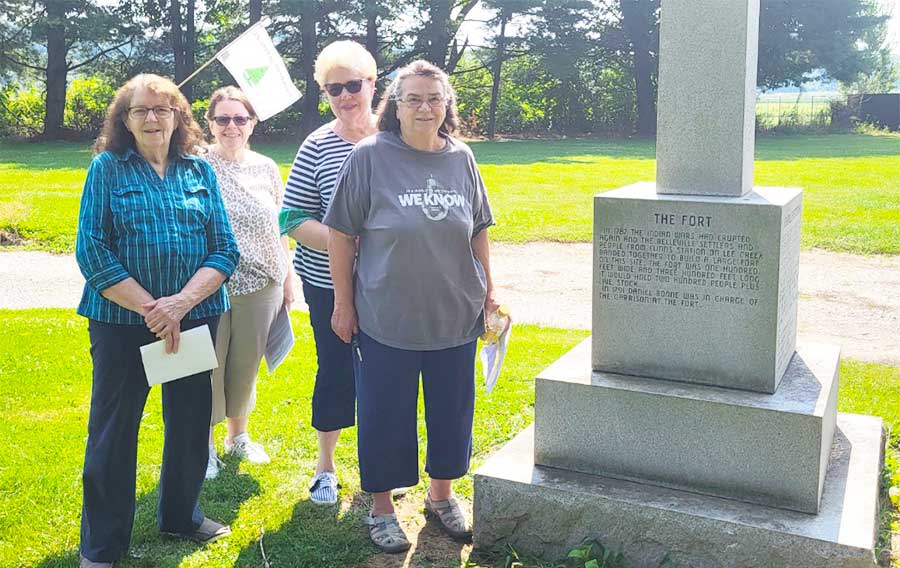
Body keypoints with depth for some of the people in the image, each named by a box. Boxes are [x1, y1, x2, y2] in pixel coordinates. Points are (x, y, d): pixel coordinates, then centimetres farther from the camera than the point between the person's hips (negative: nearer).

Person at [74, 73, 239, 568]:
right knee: (113, 430, 5)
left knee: (191, 422, 15)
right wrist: (151, 309, -16)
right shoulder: (107, 168, -3)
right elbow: (91, 251, -10)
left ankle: (181, 514, 38)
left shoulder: (200, 171, 4)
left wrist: (181, 302, -17)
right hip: (122, 323, -3)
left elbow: (225, 249, -1)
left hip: (195, 318, 3)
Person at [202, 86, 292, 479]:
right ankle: (205, 445, 26)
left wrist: (288, 280, 12)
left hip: (261, 286, 4)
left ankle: (238, 436, 36)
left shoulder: (266, 168, 6)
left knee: (246, 365, 15)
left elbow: (279, 228, 12)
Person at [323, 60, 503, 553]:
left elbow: (478, 231, 12)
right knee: (385, 415, 8)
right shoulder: (370, 156, -8)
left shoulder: (461, 158, 3)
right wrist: (343, 303, -5)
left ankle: (441, 494, 38)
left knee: (452, 411, 16)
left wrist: (488, 292, 12)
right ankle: (381, 507, 29)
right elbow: (341, 233, -5)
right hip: (386, 321, -3)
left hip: (455, 317, 4)